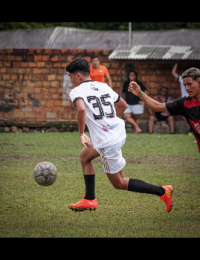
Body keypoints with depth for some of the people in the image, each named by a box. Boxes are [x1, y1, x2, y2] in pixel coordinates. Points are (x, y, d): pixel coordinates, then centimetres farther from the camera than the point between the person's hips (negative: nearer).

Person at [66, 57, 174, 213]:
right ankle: (89, 200, 25)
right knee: (85, 156, 27)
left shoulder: (77, 91, -7)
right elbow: (123, 105, 25)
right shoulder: (104, 86, 16)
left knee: (119, 183, 5)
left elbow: (81, 109, -28)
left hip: (106, 141, -9)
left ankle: (162, 192, -3)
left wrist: (81, 133, -16)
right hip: (119, 133, 9)